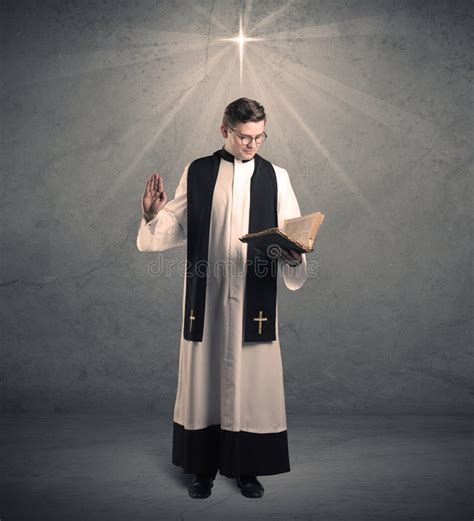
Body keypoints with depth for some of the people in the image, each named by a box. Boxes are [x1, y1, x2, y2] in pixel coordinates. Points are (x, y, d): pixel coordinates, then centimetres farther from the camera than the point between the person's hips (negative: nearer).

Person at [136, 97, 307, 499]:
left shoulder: (276, 177, 4)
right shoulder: (197, 172, 5)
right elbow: (176, 225, 8)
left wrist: (293, 256, -20)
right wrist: (154, 213, -12)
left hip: (254, 297, 0)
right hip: (206, 295, 1)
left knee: (252, 379, 6)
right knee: (204, 377, 8)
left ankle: (248, 468, 24)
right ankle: (204, 467, 25)